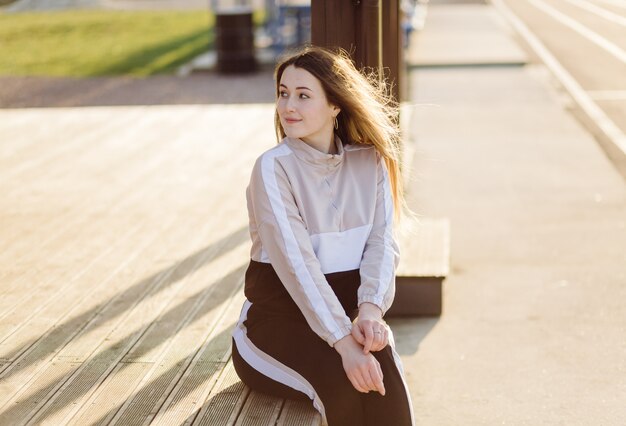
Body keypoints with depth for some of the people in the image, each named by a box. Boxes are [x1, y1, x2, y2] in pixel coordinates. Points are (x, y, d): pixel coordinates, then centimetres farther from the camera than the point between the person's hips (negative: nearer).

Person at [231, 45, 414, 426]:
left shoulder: (370, 162, 4)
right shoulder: (273, 168, -10)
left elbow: (383, 241, -4)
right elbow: (296, 263, -20)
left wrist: (371, 307, -25)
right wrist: (343, 342, -29)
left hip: (349, 300, 3)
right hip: (282, 309, -3)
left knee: (381, 372, -29)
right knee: (345, 381, -31)